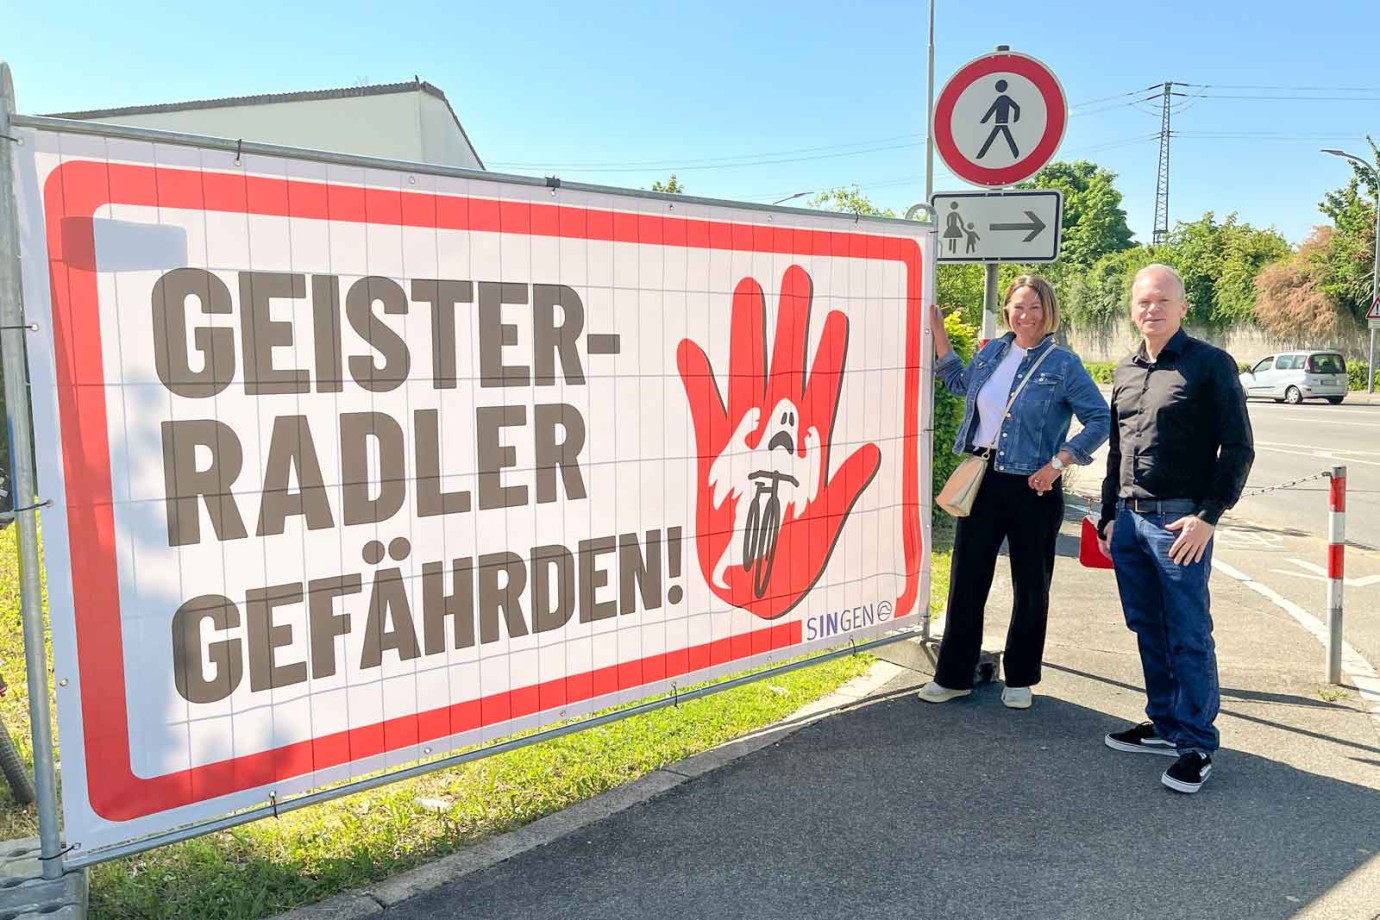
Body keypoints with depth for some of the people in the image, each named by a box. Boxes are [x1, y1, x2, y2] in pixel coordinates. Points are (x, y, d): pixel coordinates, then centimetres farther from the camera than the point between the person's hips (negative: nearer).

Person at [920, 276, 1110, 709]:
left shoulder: (1063, 364, -6)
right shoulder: (992, 352, 8)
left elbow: (1100, 419, -7)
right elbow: (960, 382, 28)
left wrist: (1057, 463, -16)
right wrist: (937, 331, 21)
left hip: (1033, 488, -4)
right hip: (981, 479, 4)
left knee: (1031, 587, 10)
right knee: (966, 578, 7)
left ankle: (1020, 680, 25)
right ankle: (953, 675, 19)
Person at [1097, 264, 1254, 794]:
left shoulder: (1210, 365, -5)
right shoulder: (1126, 372, 13)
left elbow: (1238, 448, -7)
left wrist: (1207, 516, -14)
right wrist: (1109, 516, 18)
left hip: (1179, 522, -6)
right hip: (1129, 519, 6)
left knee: (1189, 637, 0)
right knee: (1148, 630, 14)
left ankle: (1197, 745, 12)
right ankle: (1165, 725, 28)